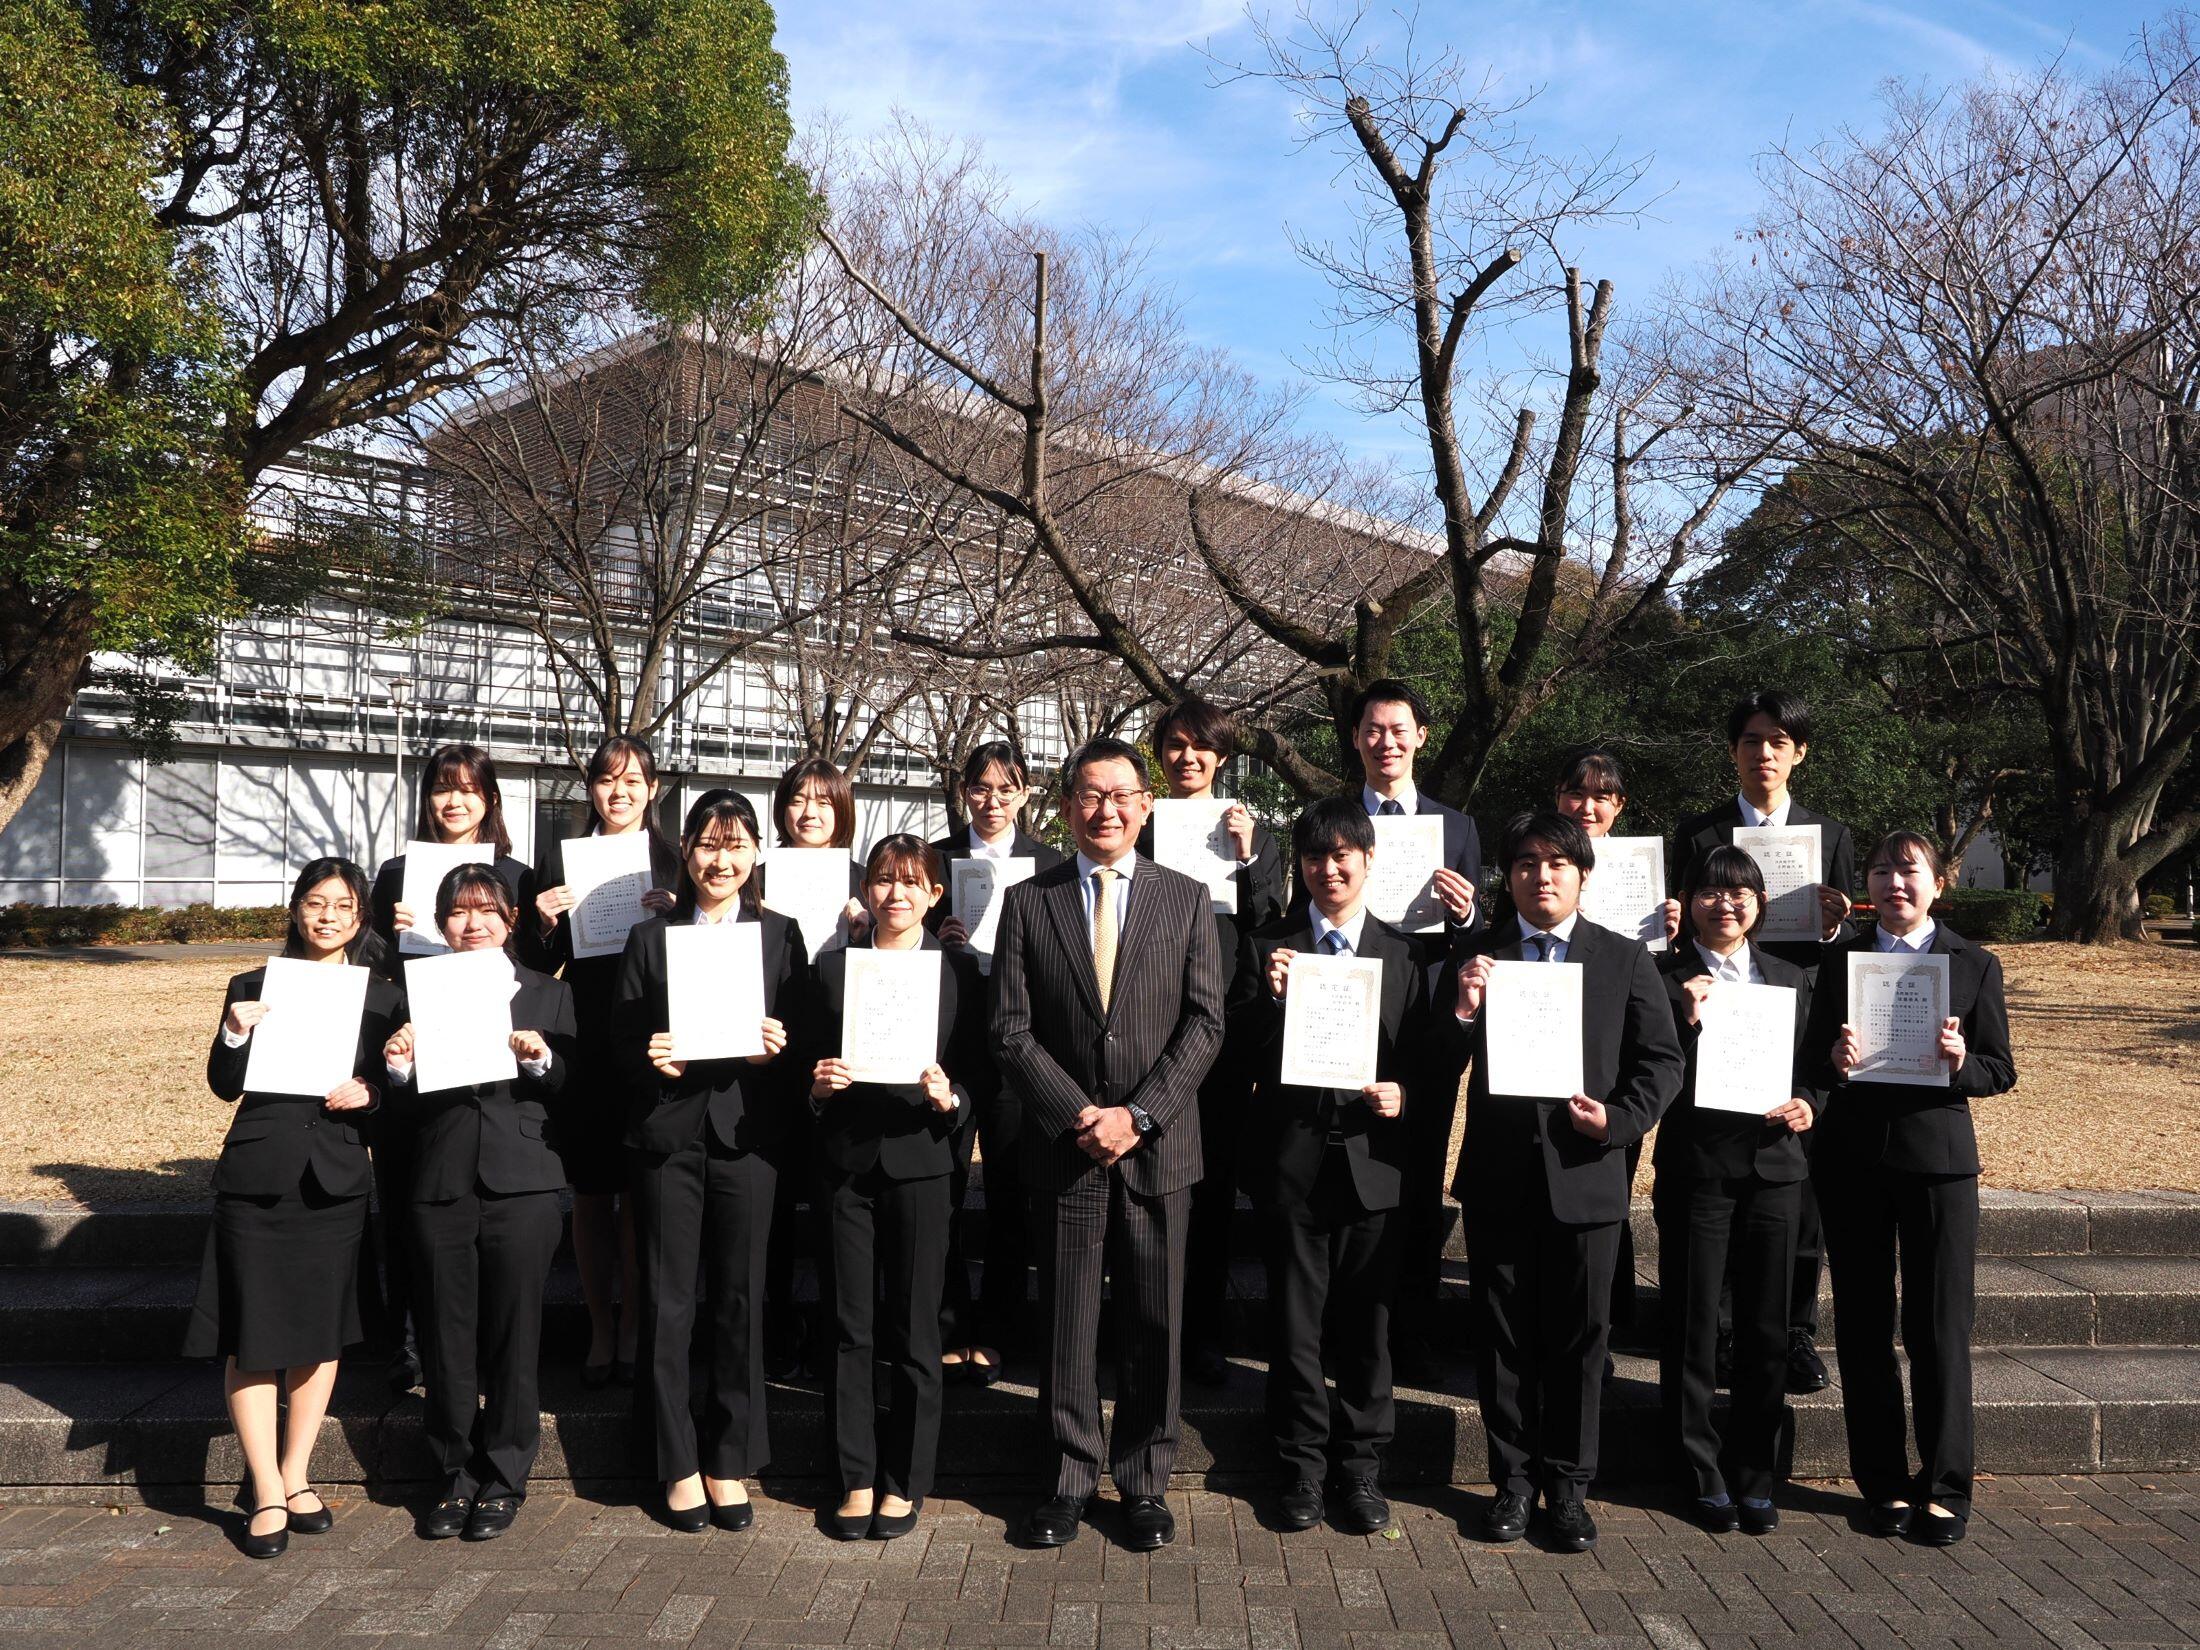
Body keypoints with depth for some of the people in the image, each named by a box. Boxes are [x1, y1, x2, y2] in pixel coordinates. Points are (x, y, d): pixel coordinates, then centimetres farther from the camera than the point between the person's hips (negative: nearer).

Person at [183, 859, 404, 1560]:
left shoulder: (383, 996, 8)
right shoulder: (255, 987, 5)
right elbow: (225, 1086, 0)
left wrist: (370, 1094, -11)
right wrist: (235, 1035, -18)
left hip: (336, 1181, 1)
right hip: (258, 1179, -1)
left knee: (322, 1332, 9)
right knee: (252, 1337, 0)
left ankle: (294, 1477, 24)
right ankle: (267, 1496, 11)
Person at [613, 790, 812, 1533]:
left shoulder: (780, 935, 8)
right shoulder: (649, 937, 8)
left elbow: (803, 1037, 5)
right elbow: (622, 1044, 5)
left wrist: (778, 1047, -16)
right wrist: (648, 1058, -15)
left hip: (747, 1131, 0)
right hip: (668, 1135, 0)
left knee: (741, 1299, 5)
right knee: (667, 1303, 4)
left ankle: (729, 1461, 19)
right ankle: (678, 1464, 17)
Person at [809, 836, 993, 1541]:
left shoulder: (958, 969, 3)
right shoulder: (832, 966, 8)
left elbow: (982, 1073, 2)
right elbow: (809, 1065, 11)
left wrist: (949, 1098, -17)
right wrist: (818, 1085, -9)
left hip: (920, 1159, -1)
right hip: (847, 1160, 2)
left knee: (914, 1330, 5)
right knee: (850, 1328, 6)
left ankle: (905, 1482, 19)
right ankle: (857, 1480, 19)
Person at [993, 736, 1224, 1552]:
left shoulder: (1187, 899, 5)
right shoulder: (1029, 902, 4)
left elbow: (1205, 1022, -1)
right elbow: (1012, 1031, -1)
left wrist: (1137, 1114, -11)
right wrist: (1079, 1115, -11)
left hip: (1158, 1145, 0)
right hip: (1063, 1145, 0)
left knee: (1153, 1325, 8)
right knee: (1066, 1323, 8)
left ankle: (1144, 1482, 23)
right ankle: (1071, 1478, 23)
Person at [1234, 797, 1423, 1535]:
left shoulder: (1401, 953, 7)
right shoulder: (1268, 947, 4)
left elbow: (1421, 1058, 8)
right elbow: (1248, 1056, -1)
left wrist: (1403, 1094, -12)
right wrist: (1271, 997, -17)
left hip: (1371, 1155, 1)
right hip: (1293, 1156, 0)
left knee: (1366, 1321, 9)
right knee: (1296, 1321, 7)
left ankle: (1361, 1466, 23)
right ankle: (1304, 1465, 21)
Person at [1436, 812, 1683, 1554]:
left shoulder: (1625, 958, 4)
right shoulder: (1475, 956, 4)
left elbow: (1662, 1059, 4)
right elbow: (1442, 1064, 0)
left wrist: (1619, 1121, -11)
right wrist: (1461, 1010, -19)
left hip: (1585, 1173, 0)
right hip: (1498, 1175, 0)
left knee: (1578, 1338, 9)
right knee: (1503, 1337, 9)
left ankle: (1568, 1485, 23)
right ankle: (1514, 1479, 24)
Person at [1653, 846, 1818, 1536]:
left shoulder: (1790, 979, 12)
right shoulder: (1665, 978, -1)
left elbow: (1810, 1066, 16)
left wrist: (1808, 1104, -5)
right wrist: (1686, 1019, -19)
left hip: (1773, 1166, 3)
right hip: (1695, 1168, -3)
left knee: (1766, 1330, 8)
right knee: (1691, 1329, 4)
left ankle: (1753, 1476, 22)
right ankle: (1703, 1473, 18)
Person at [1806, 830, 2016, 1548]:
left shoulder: (1975, 965, 3)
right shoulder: (1840, 961, 6)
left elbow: (2001, 1071, 2)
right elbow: (1814, 1062, 5)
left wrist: (1962, 1064, -18)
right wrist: (1836, 1063, -17)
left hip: (1938, 1155, -1)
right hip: (1852, 1159, 1)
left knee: (1941, 1327, 2)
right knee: (1863, 1326, 7)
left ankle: (1944, 1487, 16)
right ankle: (1883, 1483, 19)